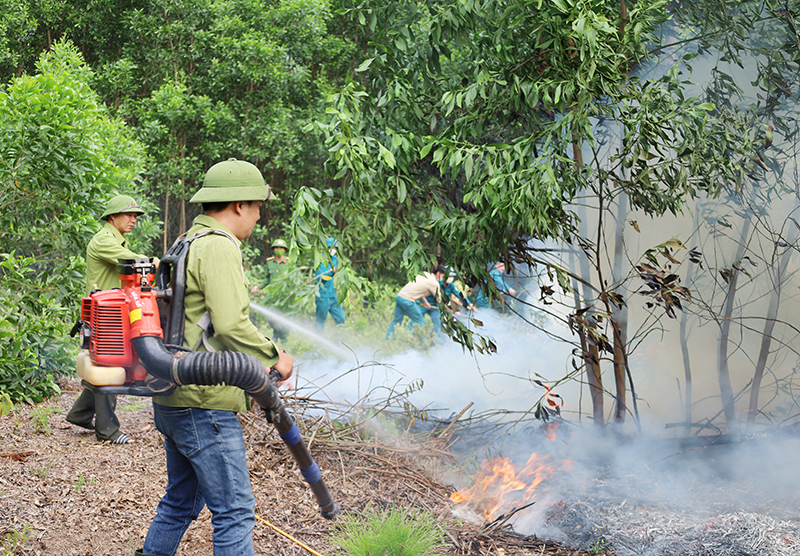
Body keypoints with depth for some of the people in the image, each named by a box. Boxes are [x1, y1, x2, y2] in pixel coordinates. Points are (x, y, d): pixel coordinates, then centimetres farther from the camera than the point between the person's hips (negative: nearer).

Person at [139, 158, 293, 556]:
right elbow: (230, 326, -24)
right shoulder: (218, 247, -15)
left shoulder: (187, 244, 17)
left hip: (174, 401, 10)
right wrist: (273, 357, -8)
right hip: (204, 404, -10)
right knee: (234, 510, -6)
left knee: (182, 500, 21)